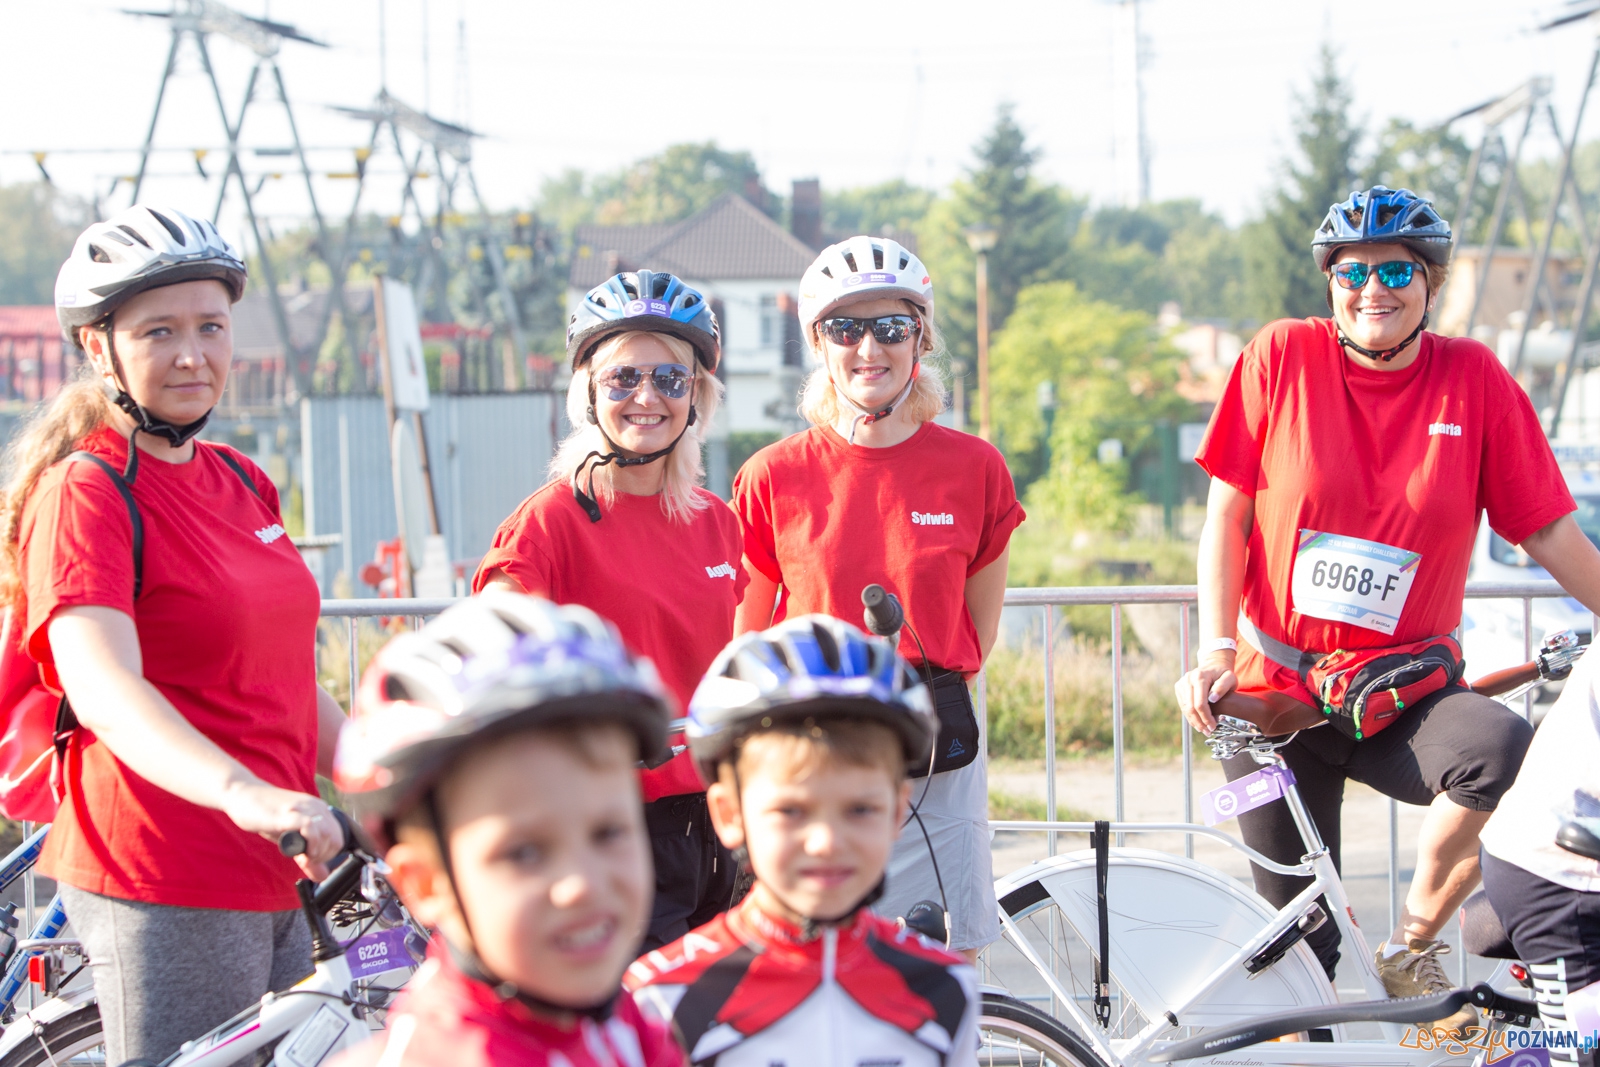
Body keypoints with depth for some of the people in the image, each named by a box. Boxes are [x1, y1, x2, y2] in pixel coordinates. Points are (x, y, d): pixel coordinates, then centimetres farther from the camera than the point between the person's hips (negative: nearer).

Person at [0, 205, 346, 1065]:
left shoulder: (243, 484, 14)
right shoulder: (84, 494, -12)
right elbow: (104, 689, -28)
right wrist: (241, 793, -43)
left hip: (273, 886, 8)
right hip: (163, 896, -8)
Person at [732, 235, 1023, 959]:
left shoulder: (973, 468, 3)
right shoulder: (774, 477, 1)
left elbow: (979, 632, 13)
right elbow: (750, 647, 8)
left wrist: (925, 700, 4)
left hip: (937, 757, 1)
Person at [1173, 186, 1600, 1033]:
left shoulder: (1473, 378, -2)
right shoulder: (1281, 358, -3)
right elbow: (1228, 515, -1)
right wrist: (1215, 652, -9)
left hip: (1407, 692, 0)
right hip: (1279, 690, 0)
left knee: (1503, 749, -32)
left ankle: (1412, 948, -10)